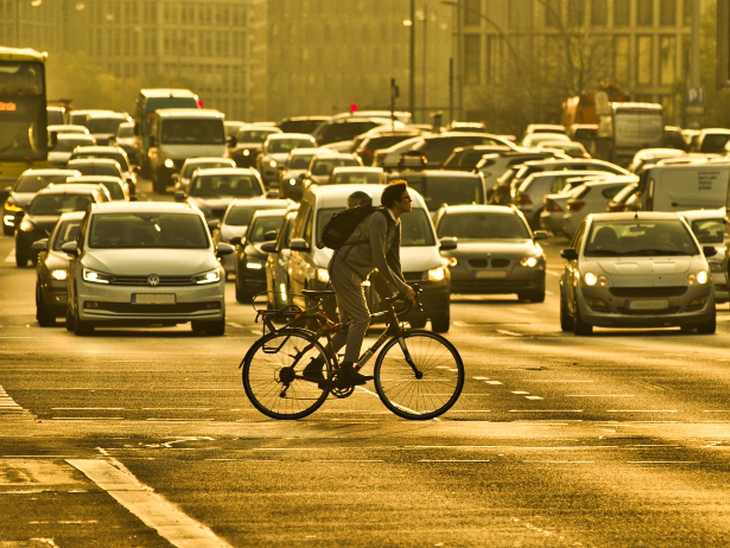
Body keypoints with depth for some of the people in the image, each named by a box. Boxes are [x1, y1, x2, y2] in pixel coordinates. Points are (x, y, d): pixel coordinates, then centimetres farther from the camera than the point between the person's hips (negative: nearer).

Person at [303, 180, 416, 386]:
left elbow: (393, 259, 14)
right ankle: (347, 371, -15)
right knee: (361, 318, -15)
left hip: (353, 274, 10)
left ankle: (314, 367, 11)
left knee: (349, 325, 9)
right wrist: (402, 287, -21)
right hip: (343, 267, -10)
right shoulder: (378, 220, -22)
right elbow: (380, 262, -24)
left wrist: (403, 288, 8)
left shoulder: (394, 223, 9)